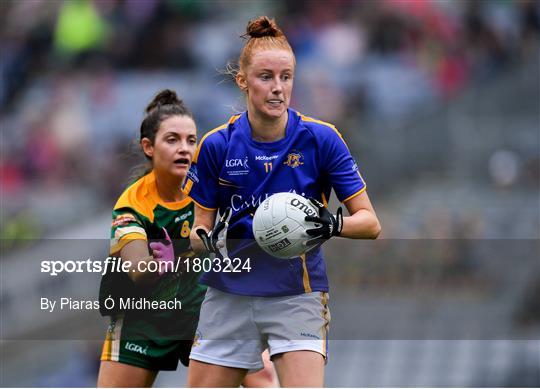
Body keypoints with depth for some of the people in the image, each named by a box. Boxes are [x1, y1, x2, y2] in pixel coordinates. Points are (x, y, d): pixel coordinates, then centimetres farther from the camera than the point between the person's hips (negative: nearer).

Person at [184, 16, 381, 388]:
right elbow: (199, 229, 5)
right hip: (229, 297, 2)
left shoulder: (320, 138, -7)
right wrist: (206, 238, -19)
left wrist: (333, 225, -26)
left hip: (296, 296, -2)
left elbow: (370, 223, -5)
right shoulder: (217, 145, -3)